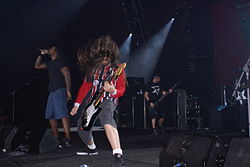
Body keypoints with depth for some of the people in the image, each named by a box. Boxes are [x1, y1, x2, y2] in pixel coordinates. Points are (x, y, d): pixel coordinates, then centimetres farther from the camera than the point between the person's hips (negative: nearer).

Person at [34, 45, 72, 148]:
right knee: (50, 116, 8)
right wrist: (41, 55, 18)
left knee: (62, 114, -17)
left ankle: (67, 139, -21)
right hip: (52, 91, 9)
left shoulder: (60, 61, -4)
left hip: (60, 90, -9)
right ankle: (57, 138, 14)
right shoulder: (49, 63, 22)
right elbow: (37, 66, 31)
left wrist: (68, 90, -20)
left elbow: (67, 75, -12)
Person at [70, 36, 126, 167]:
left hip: (107, 101, -6)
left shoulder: (117, 68, -5)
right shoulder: (93, 67, 6)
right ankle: (91, 148, 46)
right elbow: (85, 86, 12)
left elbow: (121, 90, -3)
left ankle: (118, 156, -48)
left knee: (106, 120, -37)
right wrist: (77, 104, 10)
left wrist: (113, 91, -27)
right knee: (82, 128, 13)